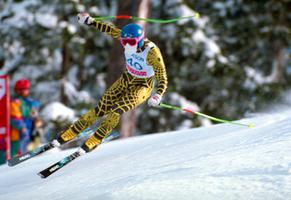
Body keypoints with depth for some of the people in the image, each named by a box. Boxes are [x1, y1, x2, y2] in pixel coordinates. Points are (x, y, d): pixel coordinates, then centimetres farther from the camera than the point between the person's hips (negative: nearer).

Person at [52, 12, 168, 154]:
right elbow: (110, 29, 0)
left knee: (117, 110, -25)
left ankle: (93, 142, -12)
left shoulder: (151, 52, -32)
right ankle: (67, 135, 5)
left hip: (143, 87, -5)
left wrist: (158, 96, -51)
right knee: (101, 108, -3)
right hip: (127, 80, 5)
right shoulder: (128, 39, -18)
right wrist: (90, 22, 2)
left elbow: (162, 79, -34)